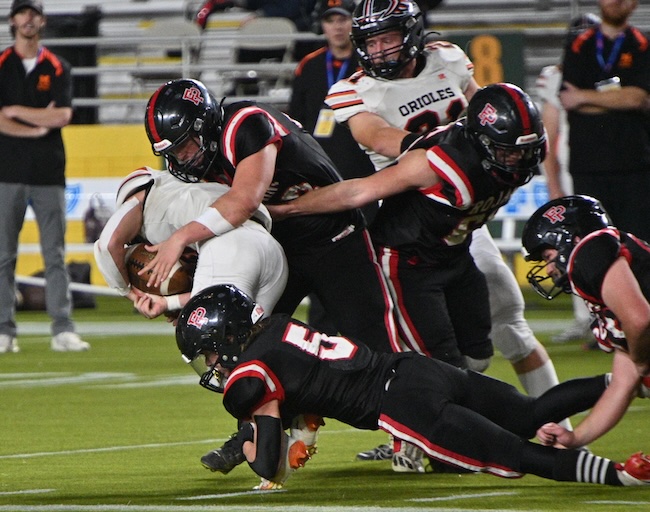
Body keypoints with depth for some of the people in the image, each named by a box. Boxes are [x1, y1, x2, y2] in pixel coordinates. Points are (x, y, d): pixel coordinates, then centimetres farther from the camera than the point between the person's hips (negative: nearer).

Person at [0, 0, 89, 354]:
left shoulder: (57, 68, 9)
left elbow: (62, 116, -5)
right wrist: (38, 127, -10)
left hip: (49, 174, 1)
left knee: (55, 255, -1)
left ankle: (63, 331, -4)